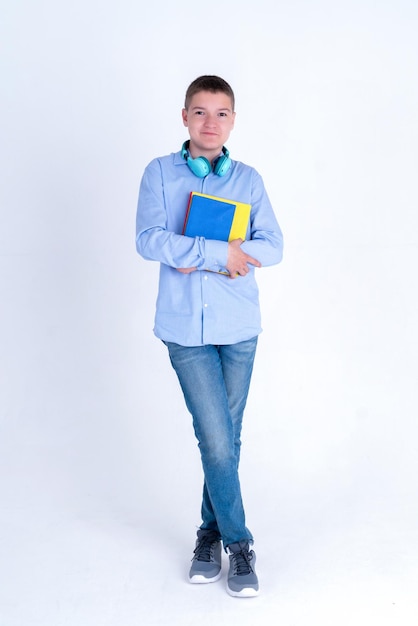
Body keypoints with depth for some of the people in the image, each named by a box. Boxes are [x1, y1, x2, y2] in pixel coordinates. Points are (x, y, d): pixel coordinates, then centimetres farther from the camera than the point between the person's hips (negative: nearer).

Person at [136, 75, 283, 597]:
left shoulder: (248, 179, 8)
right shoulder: (160, 173, 2)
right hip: (185, 326, -2)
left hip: (238, 325, 2)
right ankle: (237, 542, 16)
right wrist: (220, 251, -16)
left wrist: (201, 257, -13)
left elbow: (273, 246, -1)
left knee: (226, 438, 10)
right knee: (215, 438, -4)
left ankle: (212, 530, 30)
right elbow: (148, 240, -10)